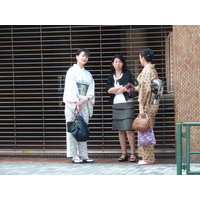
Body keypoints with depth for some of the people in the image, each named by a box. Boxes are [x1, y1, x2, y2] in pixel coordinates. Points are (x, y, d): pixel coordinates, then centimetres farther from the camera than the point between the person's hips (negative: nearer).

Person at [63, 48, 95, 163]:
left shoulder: (88, 74, 18)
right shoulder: (72, 71, 2)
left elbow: (91, 90, 9)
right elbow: (71, 87, -8)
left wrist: (84, 100, -9)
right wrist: (76, 102, -15)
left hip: (84, 104, 5)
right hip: (73, 103, -5)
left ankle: (83, 155, 5)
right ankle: (75, 156, -5)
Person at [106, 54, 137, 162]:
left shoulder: (127, 74, 1)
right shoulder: (111, 76, 13)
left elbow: (128, 89, -10)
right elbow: (108, 89, -1)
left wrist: (114, 90, -3)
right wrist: (120, 87, -11)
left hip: (127, 104, -5)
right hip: (116, 105, 5)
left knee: (128, 130, -11)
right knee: (120, 131, 5)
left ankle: (133, 154, -8)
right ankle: (124, 154, 10)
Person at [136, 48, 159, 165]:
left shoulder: (147, 70, -14)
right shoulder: (153, 70, 14)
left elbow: (146, 89, -20)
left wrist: (142, 106, -19)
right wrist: (135, 88, 30)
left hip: (148, 104, -9)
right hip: (153, 103, 9)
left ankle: (148, 159, 0)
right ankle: (148, 157, 17)